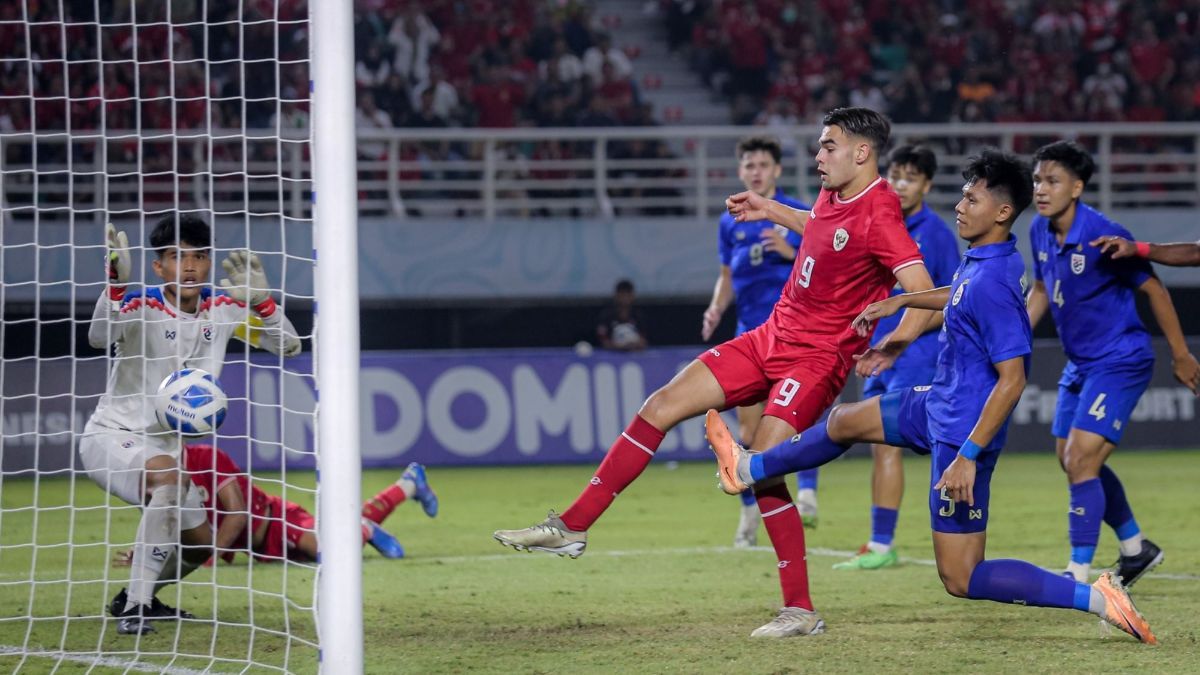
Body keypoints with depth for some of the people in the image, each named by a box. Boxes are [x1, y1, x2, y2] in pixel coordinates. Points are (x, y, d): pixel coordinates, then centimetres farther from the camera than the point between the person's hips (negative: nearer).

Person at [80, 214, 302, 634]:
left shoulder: (222, 306, 0)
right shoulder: (142, 305, -17)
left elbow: (288, 346, 2)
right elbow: (99, 337, -38)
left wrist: (258, 299, -14)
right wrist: (116, 282, -53)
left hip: (163, 447, 8)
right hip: (112, 437, -8)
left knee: (198, 545, 17)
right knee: (169, 478, -38)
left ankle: (139, 596, 46)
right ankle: (135, 610, -36)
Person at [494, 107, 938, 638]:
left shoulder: (878, 215, -19)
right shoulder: (833, 196, 8)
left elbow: (923, 293, -29)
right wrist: (773, 211, 28)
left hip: (816, 357, -9)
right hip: (772, 336, 9)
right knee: (662, 405, 2)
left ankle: (800, 611, -8)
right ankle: (571, 528, 6)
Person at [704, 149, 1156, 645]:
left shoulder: (991, 283, -26)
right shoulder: (981, 261, 2)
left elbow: (1012, 380, -28)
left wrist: (968, 456, -28)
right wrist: (899, 303, 33)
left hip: (964, 430, -10)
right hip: (938, 404, 10)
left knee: (960, 579, -7)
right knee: (844, 422, 27)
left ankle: (1095, 598, -12)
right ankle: (750, 470, 49)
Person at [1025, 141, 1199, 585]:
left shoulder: (1103, 236, -23)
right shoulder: (1040, 232, -2)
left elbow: (1154, 289, -13)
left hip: (1120, 363, -9)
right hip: (1079, 365, 9)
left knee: (1080, 461, -17)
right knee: (1072, 462, 15)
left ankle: (1079, 576, -12)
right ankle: (1135, 548, 35)